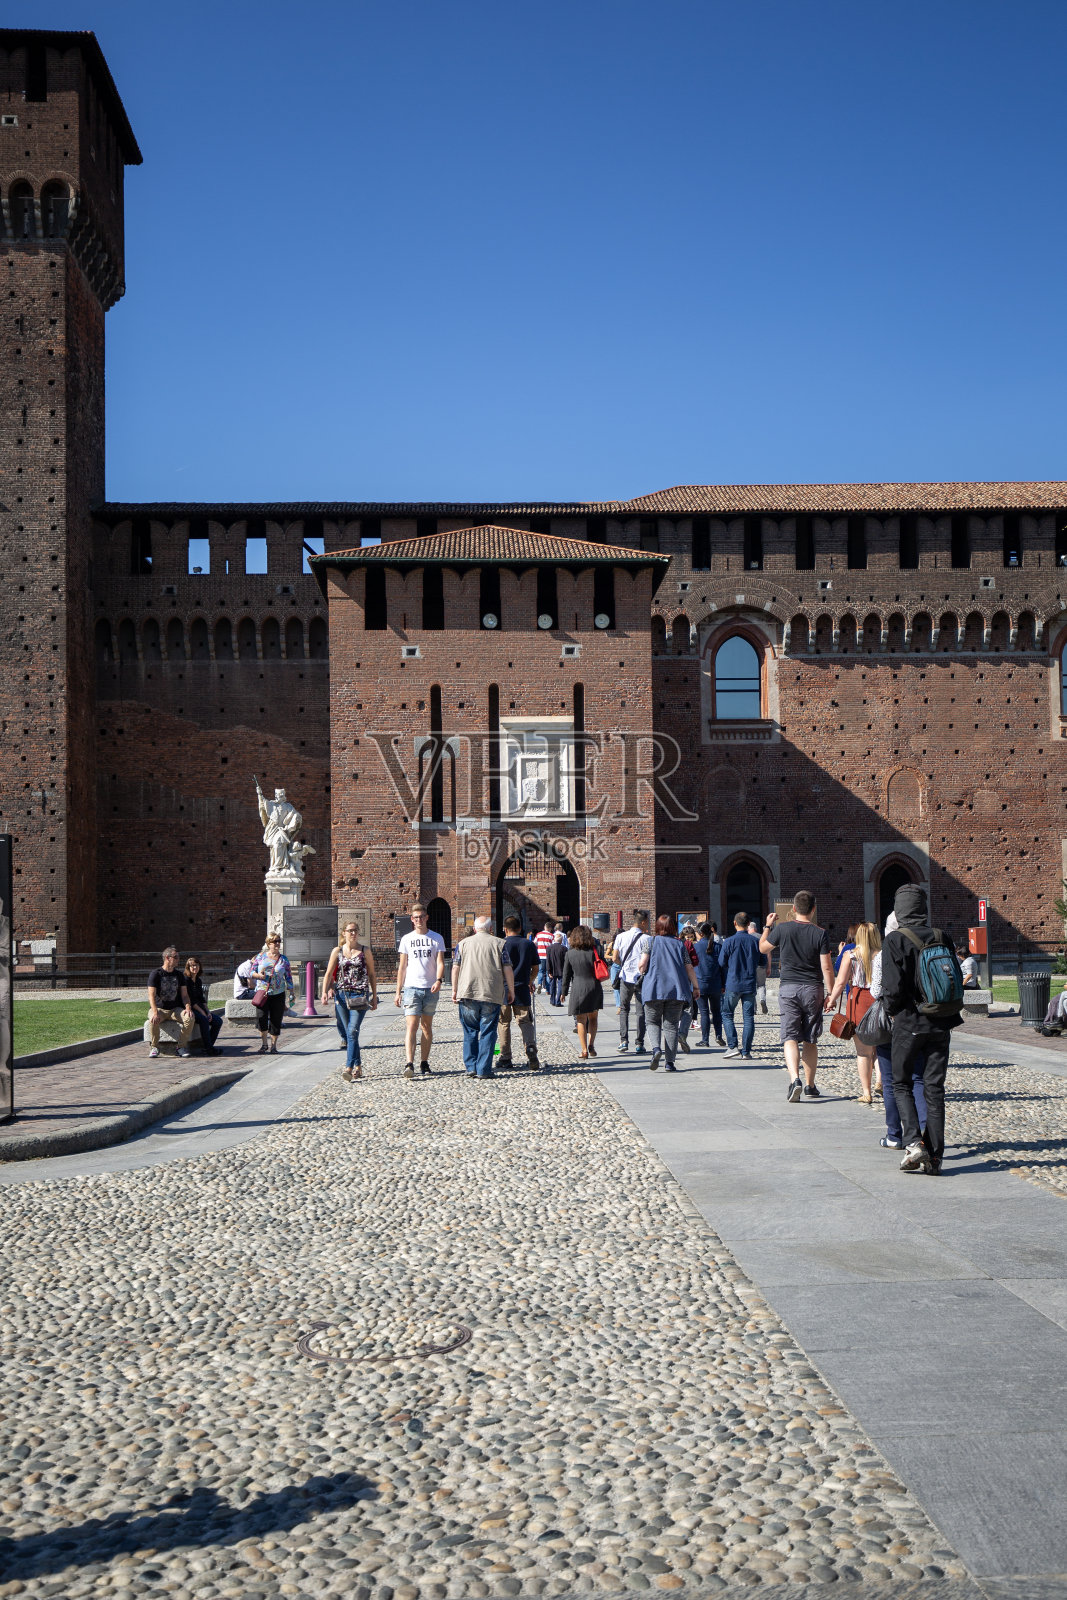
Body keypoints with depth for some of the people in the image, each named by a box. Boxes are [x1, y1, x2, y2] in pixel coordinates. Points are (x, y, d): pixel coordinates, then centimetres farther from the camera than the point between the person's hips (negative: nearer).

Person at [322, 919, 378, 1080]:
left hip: (360, 996, -2)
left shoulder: (365, 951, 6)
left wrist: (374, 997, 9)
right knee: (346, 1032, 7)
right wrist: (324, 992, -8)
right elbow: (329, 973, 6)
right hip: (341, 994, 3)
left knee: (353, 1031, -15)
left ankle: (349, 1067, -20)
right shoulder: (337, 951, 8)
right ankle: (358, 1065, 19)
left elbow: (372, 975, 11)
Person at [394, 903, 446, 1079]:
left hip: (431, 988, 1)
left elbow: (440, 962, -1)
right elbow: (402, 967, 10)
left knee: (427, 1026, 8)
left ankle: (424, 1063, 16)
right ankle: (409, 1064, -20)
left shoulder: (437, 938, 6)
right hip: (411, 988, -1)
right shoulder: (406, 939, 8)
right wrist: (398, 991, 6)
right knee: (411, 1026, -12)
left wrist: (439, 980, -20)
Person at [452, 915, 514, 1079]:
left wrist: (454, 990, 13)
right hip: (492, 995, -2)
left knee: (470, 1032, 12)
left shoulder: (464, 943, 9)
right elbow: (507, 969, 0)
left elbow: (456, 968, 6)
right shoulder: (499, 943, 4)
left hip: (467, 992, 2)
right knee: (487, 1032, 2)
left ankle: (471, 1067, 8)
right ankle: (484, 1070, -1)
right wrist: (511, 991, 8)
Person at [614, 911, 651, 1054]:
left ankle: (623, 1040, 2)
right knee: (641, 1011, 5)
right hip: (641, 978, -2)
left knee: (624, 1009, 14)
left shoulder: (621, 937, 1)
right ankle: (640, 1044, 2)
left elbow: (615, 958, 4)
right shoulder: (647, 939, -8)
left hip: (625, 977, 2)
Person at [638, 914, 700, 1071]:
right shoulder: (679, 944, 9)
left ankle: (656, 1048, -17)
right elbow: (689, 968, 6)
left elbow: (642, 964, -6)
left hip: (654, 988, -1)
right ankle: (670, 1062, 0)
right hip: (676, 990, 1)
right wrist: (695, 987, 14)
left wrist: (642, 973, 15)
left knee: (652, 1021, 10)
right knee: (671, 1025, 6)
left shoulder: (651, 941, 4)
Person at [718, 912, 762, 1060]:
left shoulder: (729, 942, -7)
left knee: (727, 1015, 11)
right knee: (748, 1017, 5)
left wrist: (723, 985, 10)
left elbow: (721, 964, -1)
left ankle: (732, 1046, -1)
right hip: (750, 985, 2)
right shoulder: (756, 942, 1)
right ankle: (746, 1051, 3)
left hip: (732, 985, -2)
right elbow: (760, 964, 11)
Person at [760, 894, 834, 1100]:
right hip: (813, 989, 1)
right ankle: (810, 1085, 19)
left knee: (790, 1037, -3)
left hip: (788, 988, -1)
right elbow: (827, 967, -6)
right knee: (810, 1040, 11)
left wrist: (768, 926, 27)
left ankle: (794, 1079, -24)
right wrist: (830, 993, 2)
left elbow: (763, 948, 13)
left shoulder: (782, 929, -4)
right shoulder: (820, 933, -5)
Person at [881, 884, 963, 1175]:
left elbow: (893, 989, -15)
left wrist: (891, 1009, 4)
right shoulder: (943, 939, 3)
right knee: (935, 1089, 9)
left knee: (901, 1084, 11)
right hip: (940, 1025, 4)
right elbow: (957, 983, 7)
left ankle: (913, 1143, -6)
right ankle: (934, 1155, 8)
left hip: (908, 1023, -4)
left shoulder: (895, 941, -11)